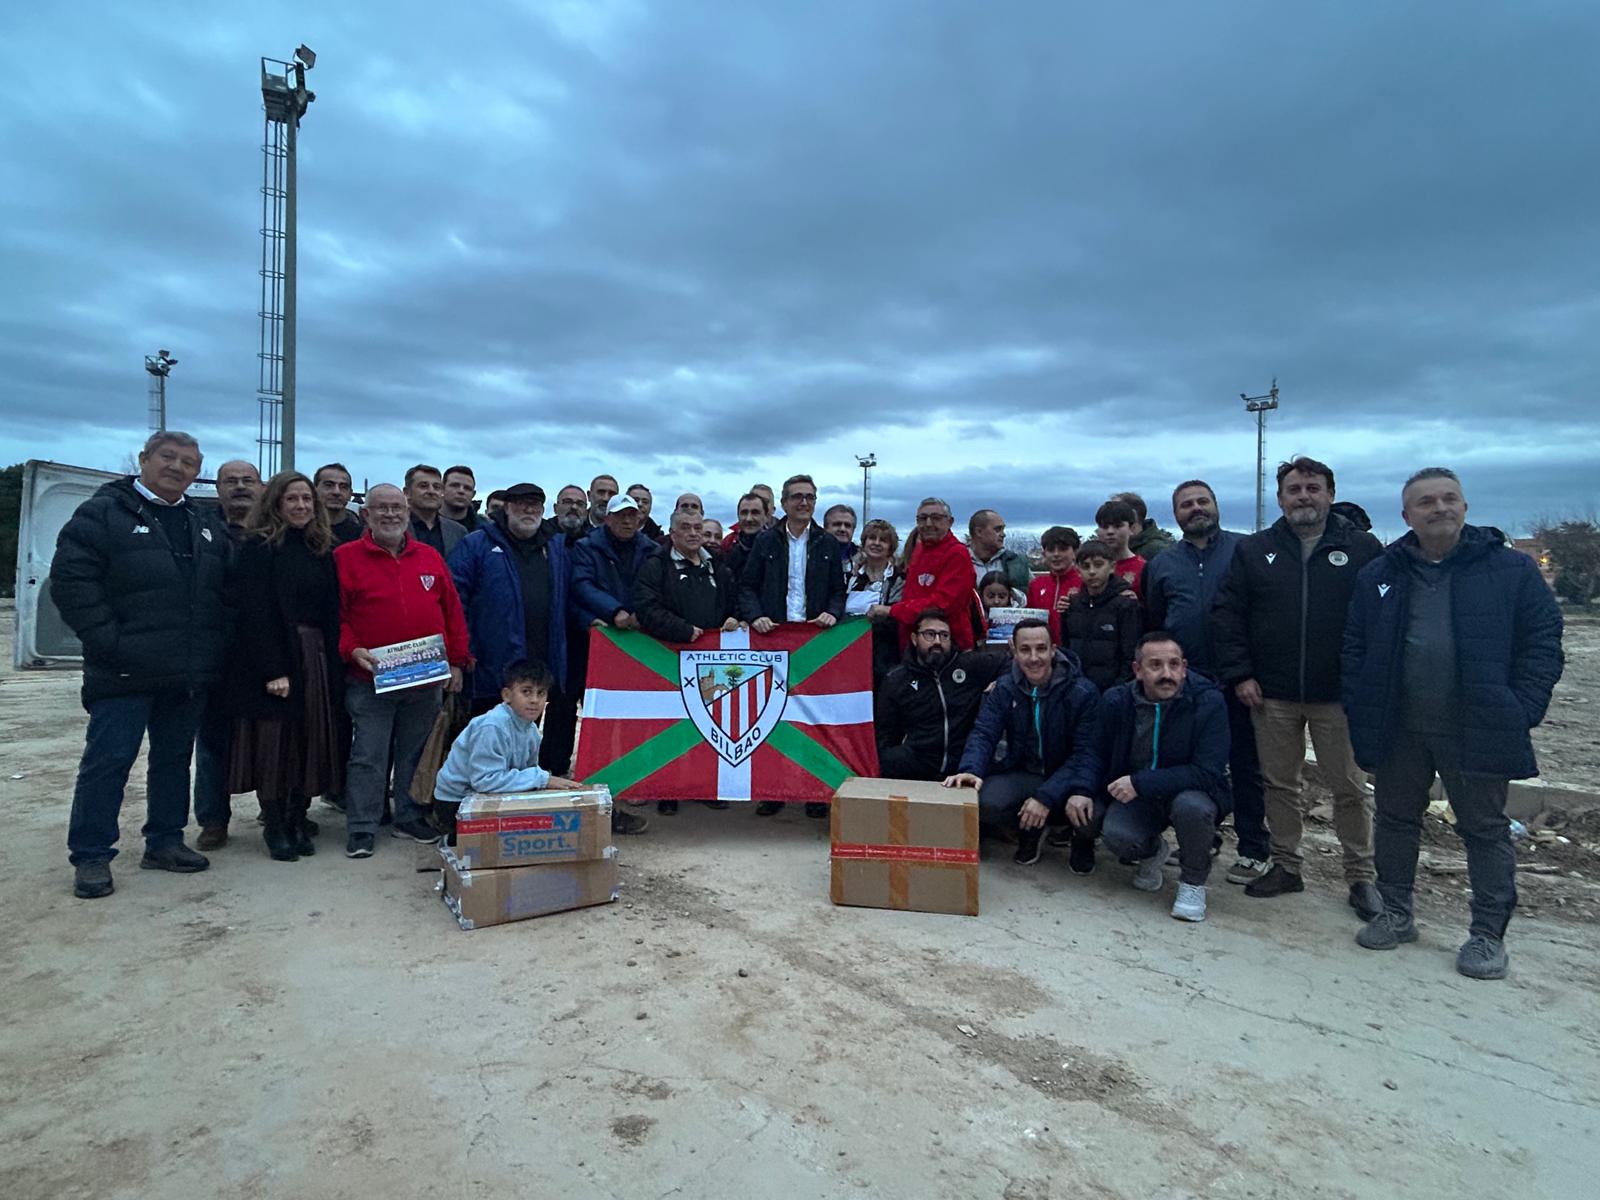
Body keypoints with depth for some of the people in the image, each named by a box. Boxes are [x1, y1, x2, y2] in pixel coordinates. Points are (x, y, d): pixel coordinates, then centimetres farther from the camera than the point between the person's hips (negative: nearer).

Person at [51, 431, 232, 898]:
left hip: (189, 674, 6)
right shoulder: (102, 513, -3)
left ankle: (164, 841, 25)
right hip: (126, 672, -5)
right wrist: (109, 642, -17)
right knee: (107, 761, -1)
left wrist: (215, 650, 8)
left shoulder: (207, 527, 15)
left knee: (174, 758, 13)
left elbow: (225, 592, 20)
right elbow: (71, 580, -11)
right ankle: (90, 856, 11)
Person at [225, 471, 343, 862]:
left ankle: (298, 822, 17)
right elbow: (256, 614, -11)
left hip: (315, 658, 5)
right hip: (272, 658, -5)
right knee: (273, 740, 0)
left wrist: (331, 665, 3)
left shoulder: (322, 551, 13)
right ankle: (274, 826, 12)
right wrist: (272, 670, -18)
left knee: (310, 740, 6)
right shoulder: (258, 549, -4)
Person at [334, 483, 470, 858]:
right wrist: (352, 650, -16)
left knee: (415, 754, 13)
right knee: (368, 757, 2)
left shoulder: (430, 557, 9)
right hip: (370, 680, -3)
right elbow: (335, 615, -2)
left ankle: (410, 819, 26)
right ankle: (361, 829, 13)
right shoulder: (346, 558, 0)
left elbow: (452, 612, 10)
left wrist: (456, 661, 6)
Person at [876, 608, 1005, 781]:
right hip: (915, 767, 0)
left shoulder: (971, 664, 8)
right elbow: (884, 738, 13)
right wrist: (889, 765, -4)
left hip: (966, 766, 0)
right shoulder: (895, 681, 11)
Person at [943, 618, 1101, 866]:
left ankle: (1083, 840, 7)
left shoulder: (1083, 692, -13)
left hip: (1067, 777, -1)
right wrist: (971, 769, -35)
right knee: (984, 803, -29)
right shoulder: (1004, 689, -3)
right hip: (1024, 774, 2)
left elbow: (1085, 752, -18)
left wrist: (1047, 796, -31)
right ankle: (1030, 829, 6)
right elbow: (983, 733, -12)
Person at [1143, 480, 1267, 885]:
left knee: (1244, 765, 5)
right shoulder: (1161, 565, 11)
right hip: (1185, 682, 4)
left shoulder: (1245, 549, 0)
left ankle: (1253, 851, 16)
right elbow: (1153, 625, 17)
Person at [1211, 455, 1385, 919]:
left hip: (1339, 694, -2)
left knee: (1350, 788, 7)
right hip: (1271, 695, 2)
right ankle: (1286, 866, 25)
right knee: (1279, 784, 11)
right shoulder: (1253, 551, 6)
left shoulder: (1363, 549, 2)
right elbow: (1226, 614, 4)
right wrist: (1239, 674, -4)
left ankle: (1362, 876, 21)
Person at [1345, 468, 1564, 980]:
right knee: (1395, 820, 12)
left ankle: (1488, 934, 21)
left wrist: (1522, 711, -9)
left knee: (1485, 829, 8)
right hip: (1398, 730, 3)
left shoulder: (1511, 569, 0)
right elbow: (1355, 646, 8)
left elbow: (1542, 641, 0)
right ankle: (1395, 914, 27)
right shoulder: (1379, 575, 6)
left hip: (1476, 728, -2)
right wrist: (1360, 712, 0)